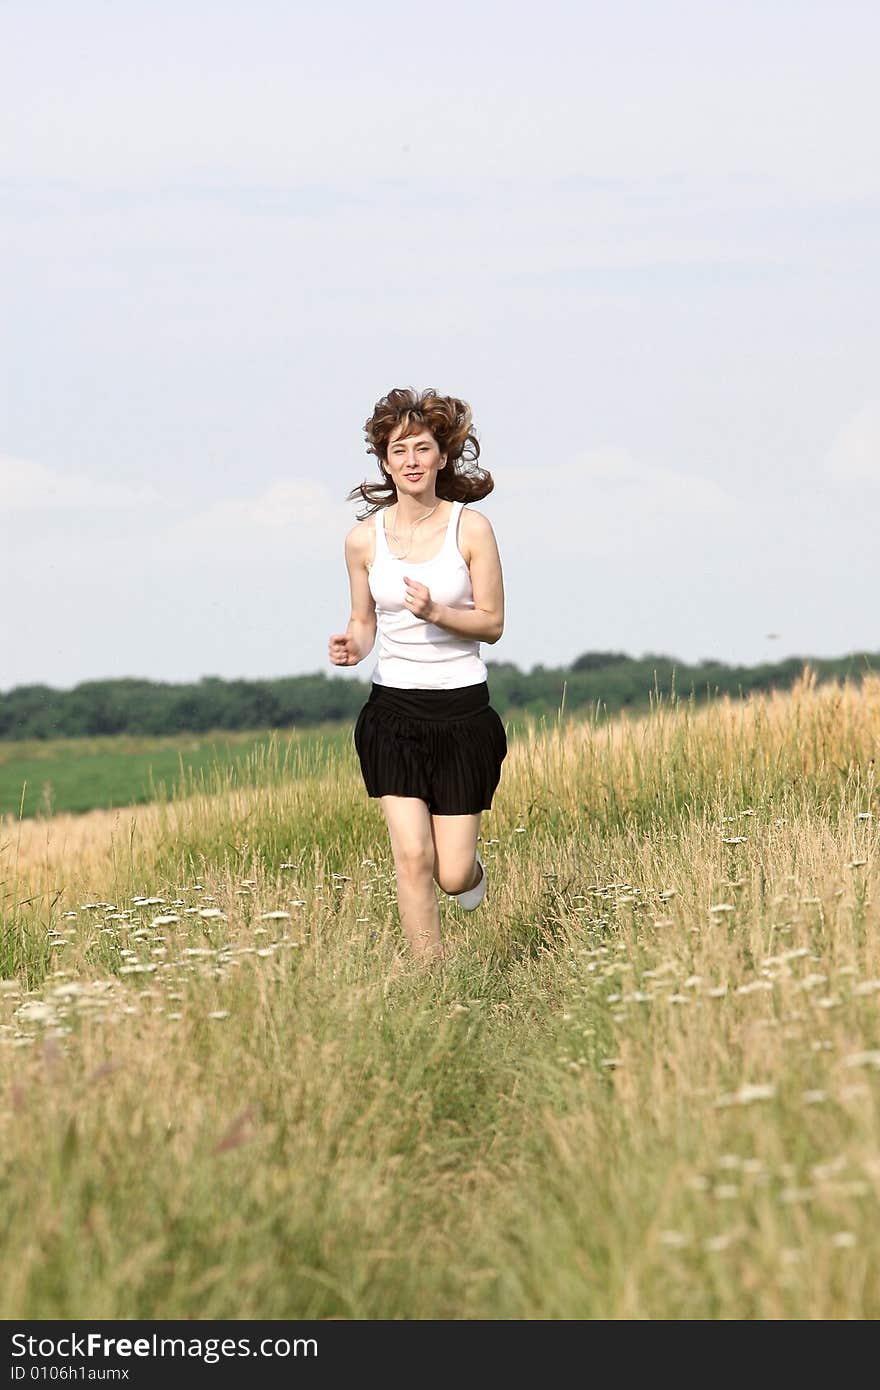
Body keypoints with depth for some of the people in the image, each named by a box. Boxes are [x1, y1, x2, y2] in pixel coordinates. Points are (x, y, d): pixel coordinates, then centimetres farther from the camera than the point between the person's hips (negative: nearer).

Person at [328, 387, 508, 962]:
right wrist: (353, 646, -12)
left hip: (463, 711, -1)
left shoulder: (470, 528, -6)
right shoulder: (365, 538, 0)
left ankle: (470, 862, 35)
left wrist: (436, 612, -22)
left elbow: (493, 623, -4)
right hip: (395, 711, 1)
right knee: (412, 857, -12)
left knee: (452, 875, -2)